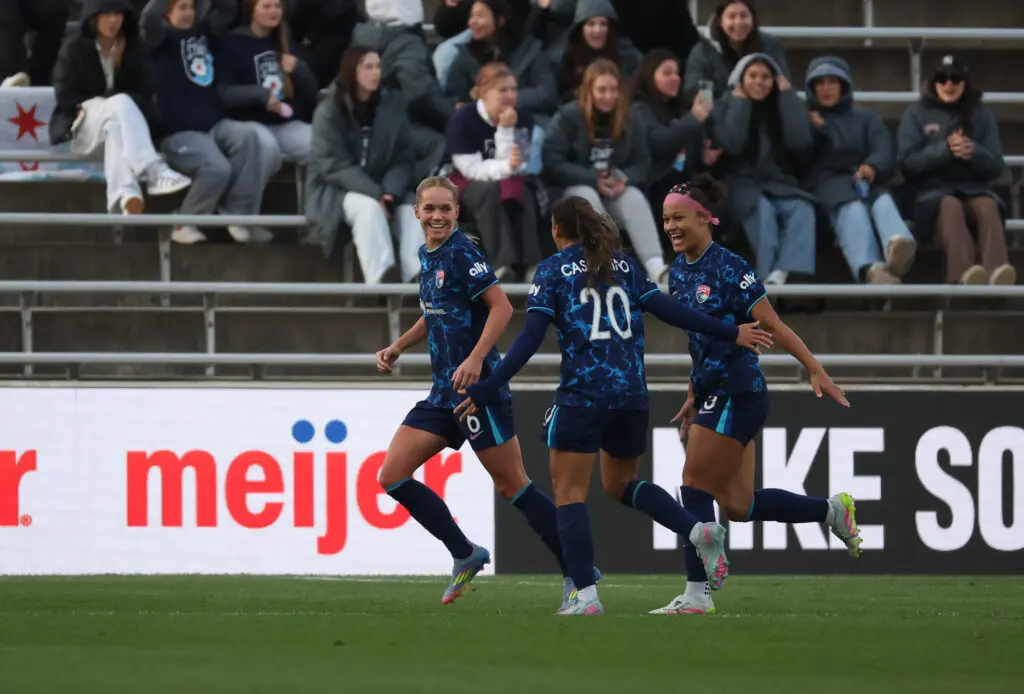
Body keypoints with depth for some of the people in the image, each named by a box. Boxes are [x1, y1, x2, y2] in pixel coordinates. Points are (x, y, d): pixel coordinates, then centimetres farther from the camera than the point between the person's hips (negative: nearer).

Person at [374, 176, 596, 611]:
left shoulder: (462, 254, -11)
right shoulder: (427, 256, 14)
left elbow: (501, 307, -18)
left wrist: (475, 359, -27)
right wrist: (397, 348, 19)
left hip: (478, 388, -9)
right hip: (444, 395, 9)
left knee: (511, 485, -4)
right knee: (392, 476, 1)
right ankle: (465, 555, 10)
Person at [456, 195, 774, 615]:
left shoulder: (553, 269, 1)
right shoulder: (624, 266, 13)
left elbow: (530, 339, -7)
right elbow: (669, 312, 8)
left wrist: (488, 390, -7)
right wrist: (729, 334, 15)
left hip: (582, 394, -5)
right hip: (631, 392, 5)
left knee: (569, 492, 1)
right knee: (620, 484, 23)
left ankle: (586, 596, -11)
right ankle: (698, 530, 1)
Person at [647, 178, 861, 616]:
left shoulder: (728, 268, -13)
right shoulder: (679, 271, 11)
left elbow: (773, 326, -14)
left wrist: (816, 371, -17)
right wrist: (693, 398, 23)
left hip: (738, 394, -9)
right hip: (713, 394, 9)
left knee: (695, 486, -7)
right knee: (736, 506, 8)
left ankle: (697, 595, -2)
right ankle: (832, 510, 24)